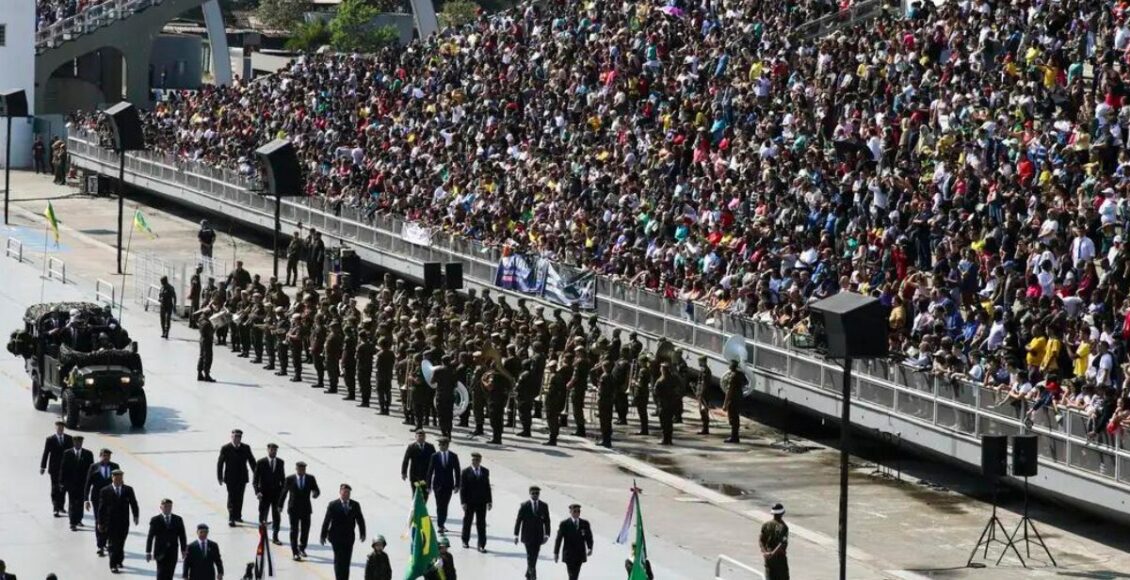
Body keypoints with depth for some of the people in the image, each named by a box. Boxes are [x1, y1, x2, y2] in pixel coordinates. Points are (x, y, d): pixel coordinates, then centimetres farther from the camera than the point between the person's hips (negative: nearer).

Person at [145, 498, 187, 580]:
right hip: (160, 552, -2)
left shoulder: (178, 520, 5)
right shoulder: (155, 520, -1)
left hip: (173, 552, 2)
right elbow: (150, 536, -1)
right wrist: (148, 552, -5)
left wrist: (184, 550, 2)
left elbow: (182, 536, 7)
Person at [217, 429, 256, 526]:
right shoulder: (225, 448, -7)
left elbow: (252, 462, 6)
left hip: (242, 478, 3)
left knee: (239, 497, 11)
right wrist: (220, 477, -6)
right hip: (230, 478, -3)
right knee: (231, 497, -5)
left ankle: (237, 515, 26)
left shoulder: (246, 448, 0)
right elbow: (220, 463, -4)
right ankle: (231, 518, -3)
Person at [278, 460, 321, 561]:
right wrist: (280, 505, 8)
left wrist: (315, 493, -26)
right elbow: (284, 492, 5)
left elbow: (317, 491, -2)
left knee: (305, 530, 11)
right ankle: (295, 553, -1)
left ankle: (302, 548, 34)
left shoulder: (311, 479, -1)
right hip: (293, 509, -2)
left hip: (306, 509, 2)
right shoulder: (290, 479, -4)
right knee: (294, 531, -3)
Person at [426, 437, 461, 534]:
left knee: (445, 505, 6)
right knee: (440, 505, -7)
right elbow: (430, 471, 0)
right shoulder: (434, 456, -1)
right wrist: (429, 485, -3)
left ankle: (442, 524, 21)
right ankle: (441, 526, -8)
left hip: (449, 485, 1)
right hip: (438, 485, -1)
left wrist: (457, 485, -3)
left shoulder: (453, 456, 2)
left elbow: (457, 471, 3)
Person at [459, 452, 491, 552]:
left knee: (481, 524, -1)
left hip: (481, 502, 1)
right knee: (467, 521, 11)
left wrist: (489, 501, 4)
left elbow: (487, 486, 8)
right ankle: (465, 541, 29)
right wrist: (463, 502, -12)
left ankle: (481, 545, 0)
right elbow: (462, 488, -5)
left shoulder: (485, 472, 5)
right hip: (469, 502, -1)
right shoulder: (466, 472, -4)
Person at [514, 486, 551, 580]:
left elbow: (547, 521, 4)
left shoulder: (544, 506, 2)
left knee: (534, 557, 7)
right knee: (530, 556, -11)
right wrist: (516, 535, -3)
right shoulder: (524, 506, -4)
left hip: (538, 536, 2)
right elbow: (518, 520, -1)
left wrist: (546, 534, -5)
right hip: (527, 536, -2)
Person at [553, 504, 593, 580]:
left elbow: (589, 537, 6)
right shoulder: (564, 524, -3)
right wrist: (556, 553, -3)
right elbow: (558, 539, -1)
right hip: (569, 555, -3)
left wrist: (590, 548, -12)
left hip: (580, 555, 3)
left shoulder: (585, 523, 5)